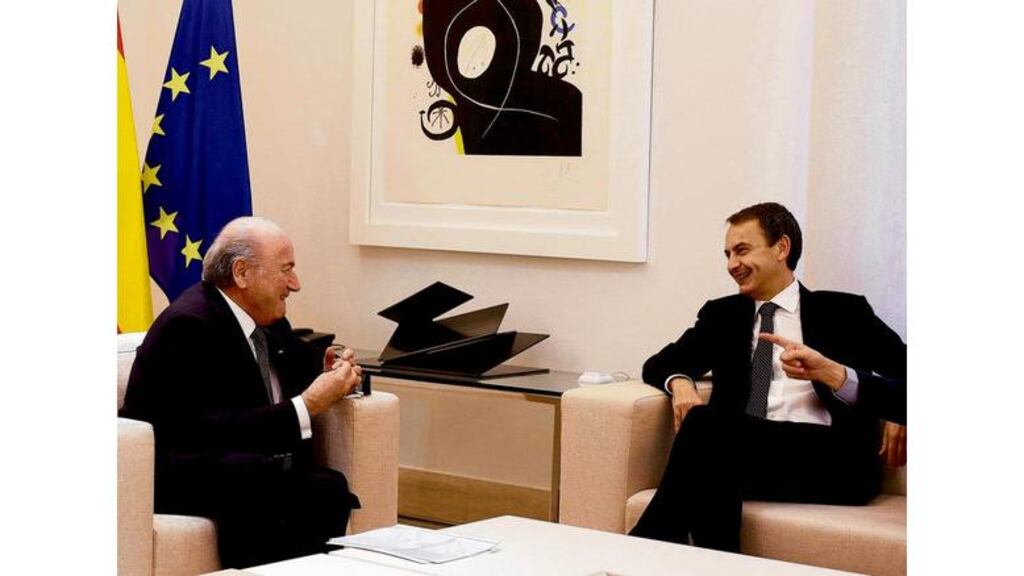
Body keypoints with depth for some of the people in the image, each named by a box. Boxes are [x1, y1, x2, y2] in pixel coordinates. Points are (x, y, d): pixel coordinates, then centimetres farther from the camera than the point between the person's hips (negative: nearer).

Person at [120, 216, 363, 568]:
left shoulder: (267, 318, 10)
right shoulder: (188, 324, -16)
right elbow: (207, 432, -24)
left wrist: (329, 378, -1)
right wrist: (305, 407, -23)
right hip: (176, 481, -8)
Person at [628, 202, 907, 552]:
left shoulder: (843, 313, 15)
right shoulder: (722, 315, 26)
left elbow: (910, 382, 8)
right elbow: (659, 364, 23)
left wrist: (831, 373, -11)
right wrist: (679, 382, -1)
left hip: (830, 462, -3)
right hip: (741, 455, 3)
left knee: (705, 422, -29)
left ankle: (644, 548, -25)